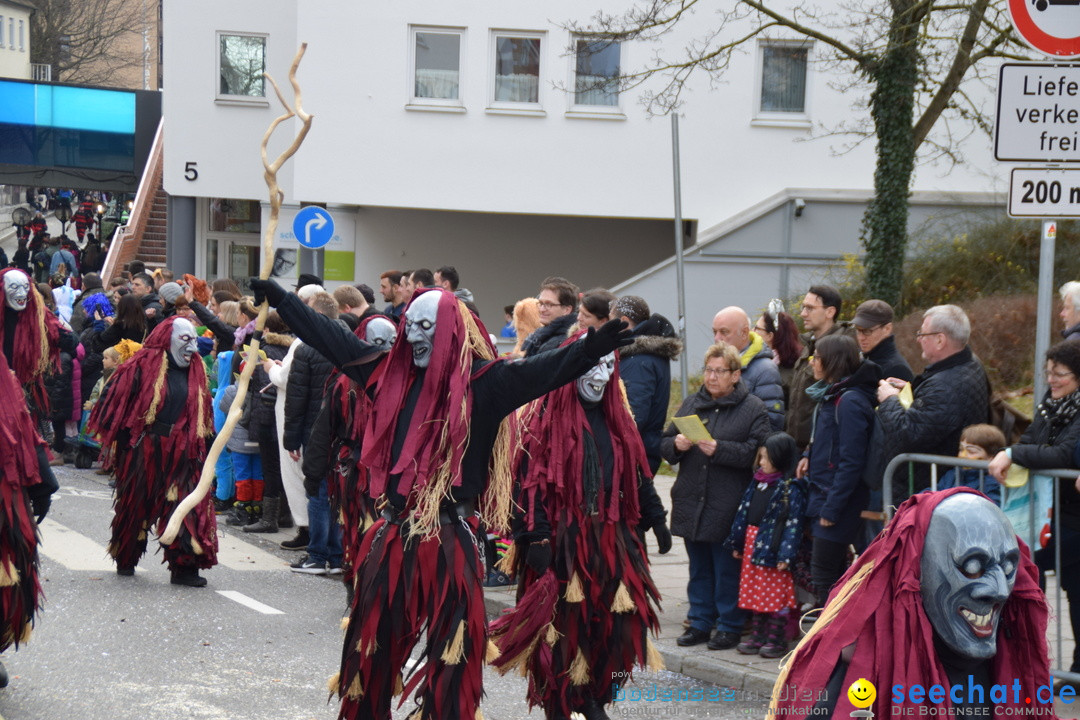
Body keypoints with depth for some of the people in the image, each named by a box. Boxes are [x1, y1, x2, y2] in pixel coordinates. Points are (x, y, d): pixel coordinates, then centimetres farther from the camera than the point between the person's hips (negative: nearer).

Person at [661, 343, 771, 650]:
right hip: (691, 504, 5)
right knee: (699, 568, 12)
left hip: (728, 507, -5)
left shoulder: (752, 408, -2)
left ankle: (729, 626, 8)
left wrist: (719, 449, -22)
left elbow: (757, 452, -14)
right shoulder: (691, 405, 14)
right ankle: (700, 623, 21)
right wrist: (676, 444, -9)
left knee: (727, 570, -1)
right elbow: (665, 445, 14)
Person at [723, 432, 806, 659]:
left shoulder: (791, 489, -13)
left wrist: (785, 555, -21)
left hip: (772, 549, -8)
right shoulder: (758, 482, 11)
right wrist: (737, 543, 16)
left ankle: (777, 640, 6)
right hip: (751, 545, 8)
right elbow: (744, 511, 17)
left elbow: (793, 523, -16)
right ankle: (758, 636, 21)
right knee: (755, 595, 13)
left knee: (776, 597, -1)